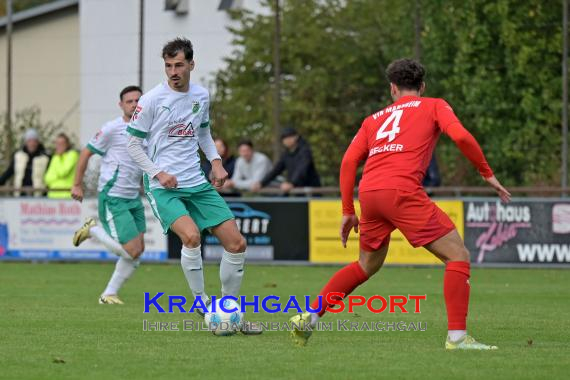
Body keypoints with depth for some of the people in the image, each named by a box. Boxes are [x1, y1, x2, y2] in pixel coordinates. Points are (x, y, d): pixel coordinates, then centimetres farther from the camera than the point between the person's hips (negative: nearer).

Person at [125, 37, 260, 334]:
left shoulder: (201, 96, 7)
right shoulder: (152, 100, -8)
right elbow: (132, 143, -2)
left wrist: (215, 161, 8)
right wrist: (158, 173, -13)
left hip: (197, 184, 6)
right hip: (162, 187, -6)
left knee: (236, 243, -1)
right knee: (191, 235, -30)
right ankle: (201, 302, -11)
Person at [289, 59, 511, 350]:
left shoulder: (374, 119, 28)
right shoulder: (434, 106, 16)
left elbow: (348, 162, 18)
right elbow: (461, 137, -2)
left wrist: (348, 212, 21)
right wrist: (487, 174, 8)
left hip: (368, 193, 6)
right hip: (401, 189, -6)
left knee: (367, 265, 27)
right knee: (457, 255, 0)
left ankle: (309, 317, 22)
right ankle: (457, 337, -11)